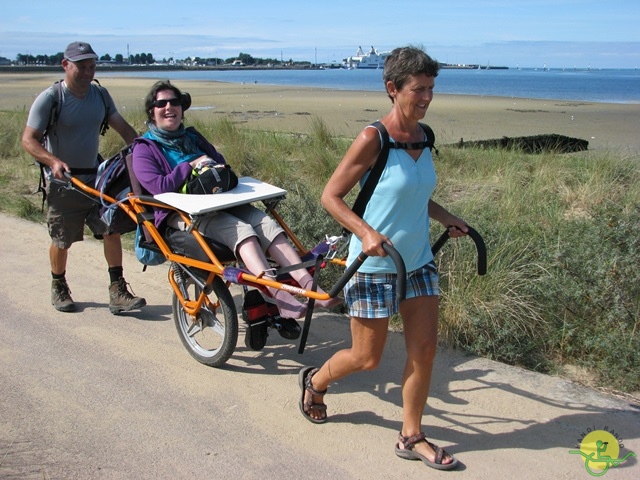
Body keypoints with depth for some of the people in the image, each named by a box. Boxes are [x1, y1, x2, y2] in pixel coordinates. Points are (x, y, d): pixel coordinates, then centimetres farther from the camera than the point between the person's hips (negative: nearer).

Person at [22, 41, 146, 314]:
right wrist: (54, 161, -33)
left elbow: (123, 128, 5)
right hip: (63, 181, -4)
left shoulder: (100, 95, 3)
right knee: (62, 241, 6)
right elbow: (29, 140, -15)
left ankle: (118, 292, 0)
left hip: (95, 177, 5)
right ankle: (58, 289, 29)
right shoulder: (50, 99, -13)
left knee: (112, 230, -4)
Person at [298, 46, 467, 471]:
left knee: (425, 349, 4)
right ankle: (315, 381, 38)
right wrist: (366, 232, -28)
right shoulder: (373, 140, -18)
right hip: (375, 264, -6)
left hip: (418, 261, 6)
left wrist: (445, 217, 4)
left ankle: (411, 437, 21)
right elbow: (331, 196, -15)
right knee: (368, 358, 7)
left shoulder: (424, 137, 3)